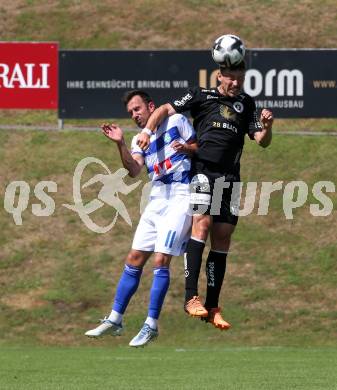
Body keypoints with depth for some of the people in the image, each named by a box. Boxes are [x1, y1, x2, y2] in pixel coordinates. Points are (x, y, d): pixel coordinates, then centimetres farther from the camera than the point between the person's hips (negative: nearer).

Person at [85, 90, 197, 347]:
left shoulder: (176, 121, 3)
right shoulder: (139, 140, 16)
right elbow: (134, 170, -1)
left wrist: (186, 148, -15)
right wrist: (120, 144, -14)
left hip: (181, 198, -6)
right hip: (157, 200, 6)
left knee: (161, 261, -13)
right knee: (134, 260, 6)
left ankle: (152, 325, -8)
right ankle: (115, 320, 13)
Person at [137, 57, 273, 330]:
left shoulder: (247, 104, 17)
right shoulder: (201, 96, 8)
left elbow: (262, 141, 11)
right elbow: (166, 110, 7)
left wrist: (267, 126, -11)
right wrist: (147, 131, -9)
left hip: (229, 179, 4)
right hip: (201, 171, -4)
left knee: (222, 238, 3)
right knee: (202, 223, -22)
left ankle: (212, 308, 8)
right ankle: (191, 297, -26)